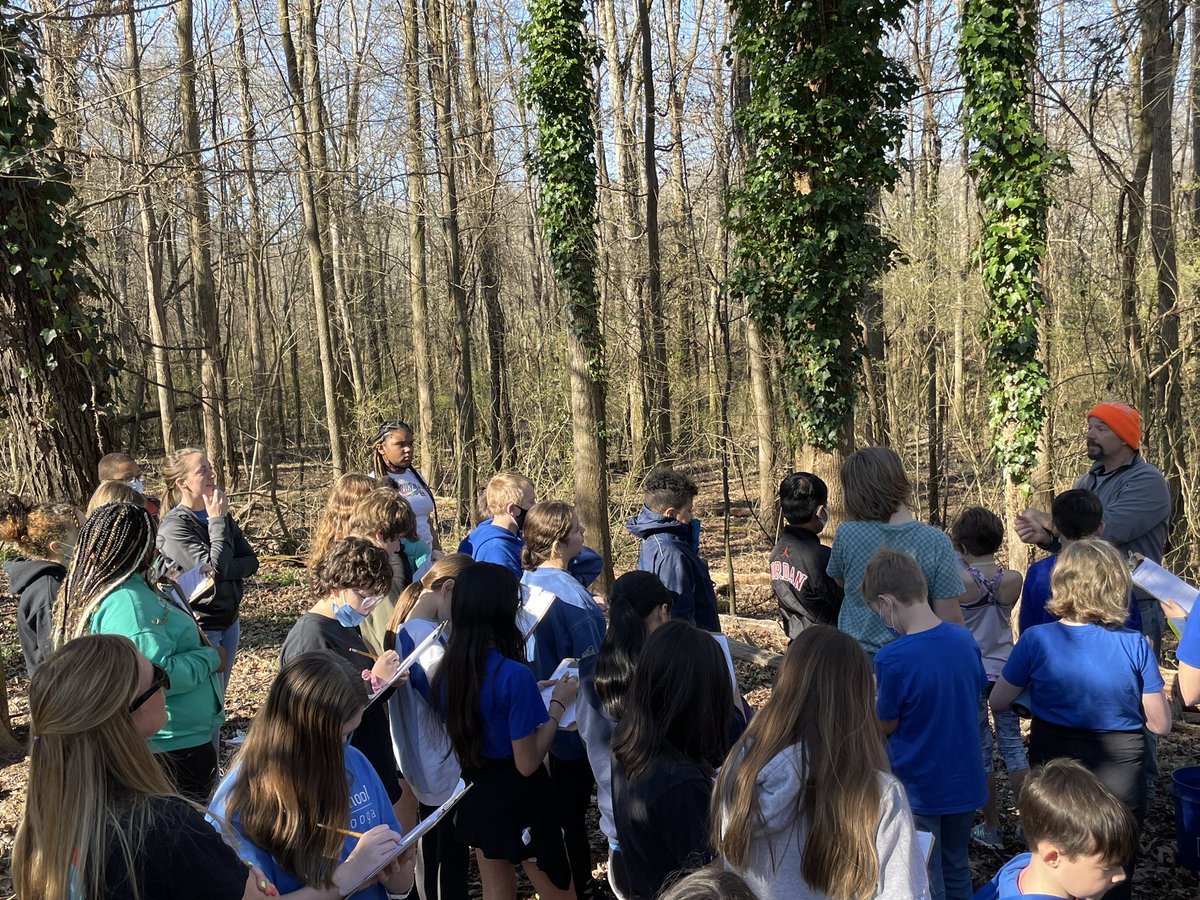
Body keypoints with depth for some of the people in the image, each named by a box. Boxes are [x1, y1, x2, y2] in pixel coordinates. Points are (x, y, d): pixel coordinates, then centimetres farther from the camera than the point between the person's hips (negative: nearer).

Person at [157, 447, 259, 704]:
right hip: (200, 626, -7)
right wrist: (217, 522, -19)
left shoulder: (221, 515, 4)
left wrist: (221, 572, -16)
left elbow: (251, 561, 1)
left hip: (229, 622, 7)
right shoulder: (174, 526, -17)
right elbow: (214, 568, -24)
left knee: (218, 696, 16)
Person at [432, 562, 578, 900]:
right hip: (518, 800, -6)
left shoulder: (447, 669, -5)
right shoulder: (514, 675, -27)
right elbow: (527, 763, -21)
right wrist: (558, 704, -12)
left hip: (475, 797, 7)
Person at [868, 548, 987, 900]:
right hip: (965, 782, 6)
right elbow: (975, 700, 8)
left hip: (919, 790, -6)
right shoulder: (965, 640, -6)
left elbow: (886, 725, -12)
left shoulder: (892, 659, -25)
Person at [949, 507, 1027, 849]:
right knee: (1013, 744, 13)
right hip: (1006, 669, 3)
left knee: (981, 750, 8)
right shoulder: (1013, 580, -7)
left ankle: (991, 828, 16)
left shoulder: (959, 580, -16)